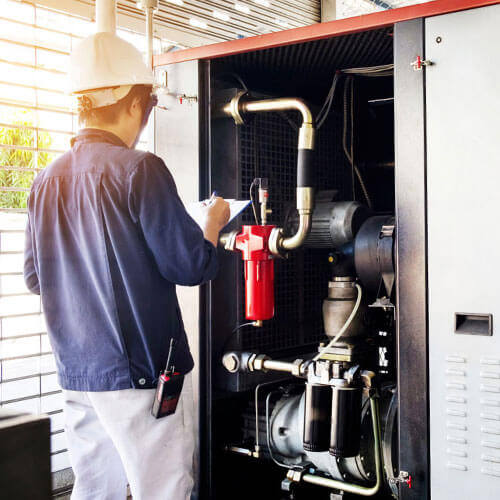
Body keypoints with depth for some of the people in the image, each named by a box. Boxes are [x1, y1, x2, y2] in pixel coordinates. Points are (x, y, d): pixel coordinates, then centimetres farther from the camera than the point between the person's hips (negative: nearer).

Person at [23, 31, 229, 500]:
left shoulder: (46, 180, 5)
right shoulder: (139, 170, -14)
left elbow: (34, 276, 14)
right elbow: (191, 265, -12)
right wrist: (213, 223, 6)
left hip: (77, 374, 7)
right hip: (142, 373, -7)